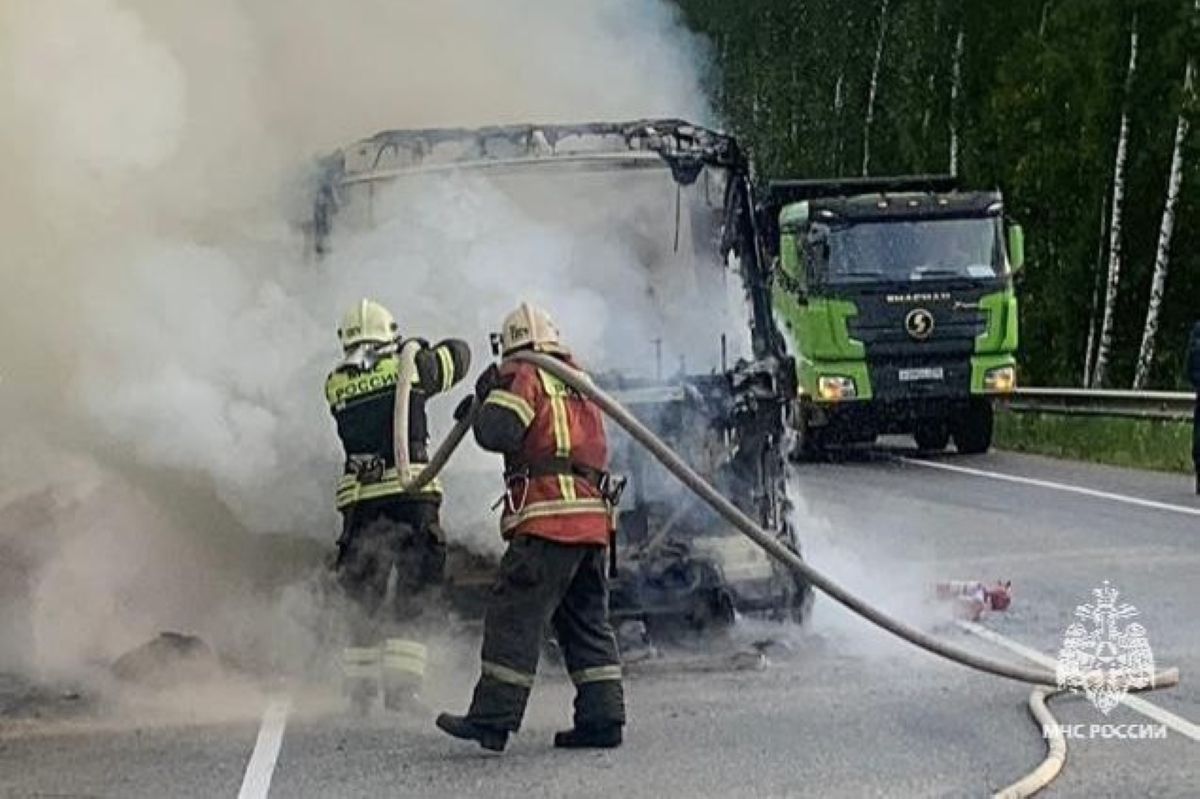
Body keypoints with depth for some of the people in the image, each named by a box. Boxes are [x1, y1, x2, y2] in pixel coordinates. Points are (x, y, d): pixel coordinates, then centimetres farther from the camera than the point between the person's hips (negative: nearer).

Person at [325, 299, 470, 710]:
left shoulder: (335, 385, 10)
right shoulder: (408, 368, 4)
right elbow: (459, 354, 18)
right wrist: (420, 350, 36)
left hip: (358, 499, 3)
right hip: (409, 490, -3)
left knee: (364, 598, 12)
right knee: (412, 595, 1)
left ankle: (359, 690, 11)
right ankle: (400, 687, -8)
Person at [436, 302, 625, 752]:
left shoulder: (527, 379, -1)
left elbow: (497, 434, -12)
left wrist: (492, 396, 8)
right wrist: (489, 406, 24)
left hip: (548, 520, -8)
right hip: (593, 519, 8)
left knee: (514, 617, -6)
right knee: (587, 622, 13)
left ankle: (493, 718, -9)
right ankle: (603, 716, 9)